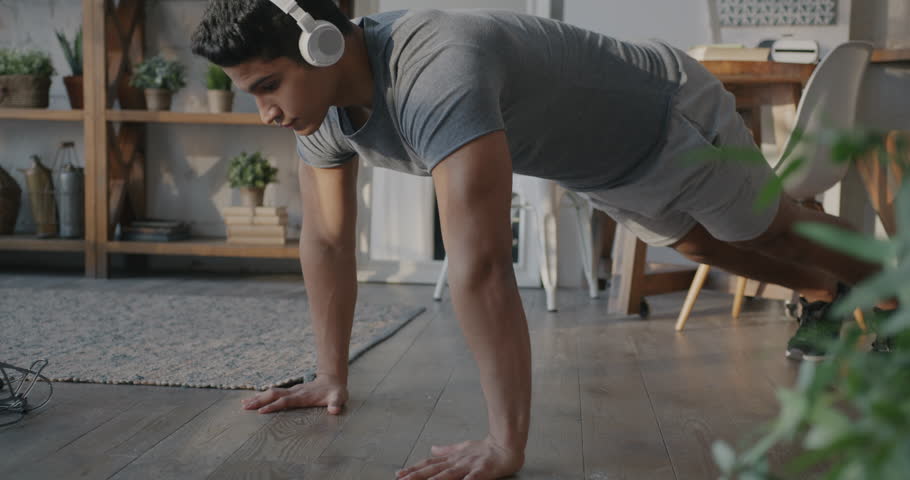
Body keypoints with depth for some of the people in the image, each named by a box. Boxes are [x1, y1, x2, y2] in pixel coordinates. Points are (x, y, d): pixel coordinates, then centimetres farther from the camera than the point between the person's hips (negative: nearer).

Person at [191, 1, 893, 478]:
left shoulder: (435, 74, -47)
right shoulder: (324, 113, -19)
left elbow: (481, 266, -52)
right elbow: (327, 241, -8)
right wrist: (333, 376, -5)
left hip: (670, 117, -7)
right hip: (600, 169, 8)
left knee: (776, 234, 18)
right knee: (703, 246, 30)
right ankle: (825, 298, 58)